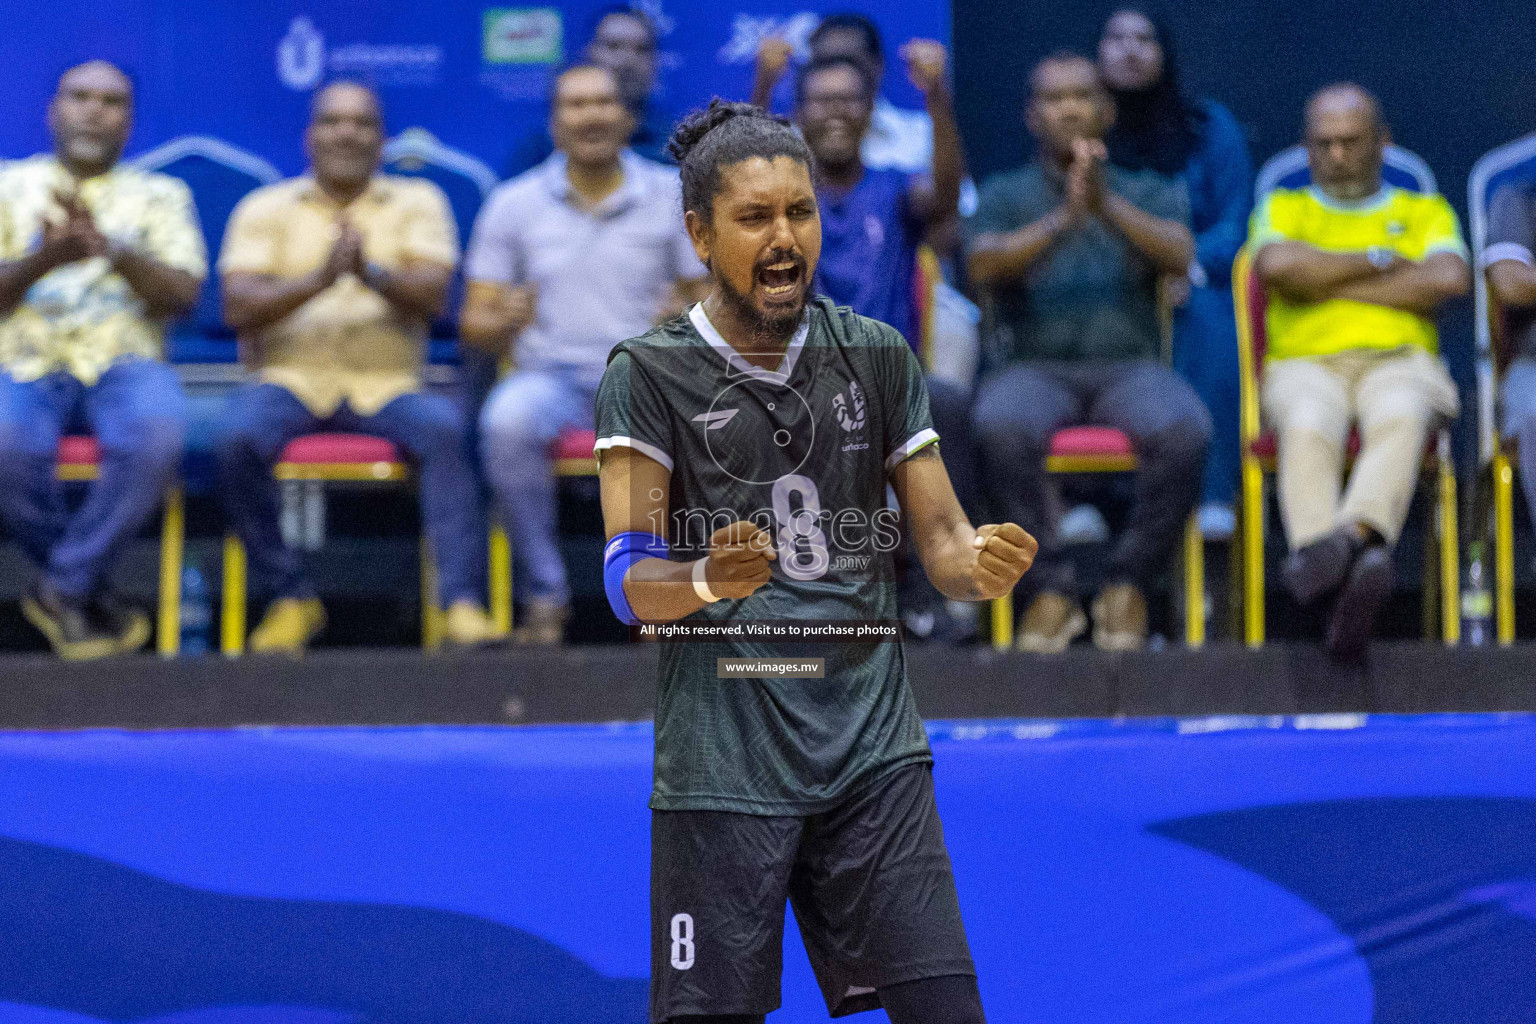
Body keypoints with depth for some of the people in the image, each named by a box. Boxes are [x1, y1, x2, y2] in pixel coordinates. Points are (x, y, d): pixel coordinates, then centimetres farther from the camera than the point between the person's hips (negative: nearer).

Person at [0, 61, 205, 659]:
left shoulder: (160, 195, 16)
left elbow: (182, 294, 1)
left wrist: (111, 249, -17)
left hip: (123, 362, 0)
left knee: (158, 436, -36)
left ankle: (65, 587, -17)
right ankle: (86, 586, -10)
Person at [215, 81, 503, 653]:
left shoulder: (417, 202, 13)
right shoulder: (265, 209, 11)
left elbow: (431, 295, -3)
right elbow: (238, 307, -4)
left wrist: (373, 273, -25)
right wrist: (319, 278, -20)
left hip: (386, 386, 0)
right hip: (291, 381, 0)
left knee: (444, 427, -32)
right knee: (237, 437, -32)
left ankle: (463, 602, -32)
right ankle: (289, 598, -16)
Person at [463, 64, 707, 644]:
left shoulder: (673, 197, 7)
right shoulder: (513, 205, 7)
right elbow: (473, 325, 6)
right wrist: (502, 324, -18)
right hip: (551, 374, 0)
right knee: (507, 421, -36)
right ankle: (545, 593, -19)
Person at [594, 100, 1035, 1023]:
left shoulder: (878, 358, 10)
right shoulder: (649, 375, -1)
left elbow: (941, 538, 9)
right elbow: (629, 581, -6)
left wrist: (982, 564, -15)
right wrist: (708, 581, -28)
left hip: (874, 746, 3)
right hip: (721, 762, -3)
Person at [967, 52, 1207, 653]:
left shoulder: (1149, 193, 17)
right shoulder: (1005, 195, 15)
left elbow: (1180, 256, -5)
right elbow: (984, 266, -6)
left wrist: (1108, 206, -21)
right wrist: (1064, 218, -21)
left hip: (1130, 365, 1)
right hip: (1036, 367, -1)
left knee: (1184, 430, -34)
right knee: (1000, 426, -36)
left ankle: (1129, 583, -15)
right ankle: (1049, 586, -21)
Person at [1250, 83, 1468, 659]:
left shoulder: (1426, 212, 24)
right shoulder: (1284, 208, 25)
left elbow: (1449, 279, 1)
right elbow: (1277, 265, 0)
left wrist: (1328, 283, 2)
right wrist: (1378, 260, 5)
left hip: (1400, 359, 0)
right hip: (1307, 361, 0)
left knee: (1400, 418, -39)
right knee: (1308, 428, -38)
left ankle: (1352, 536, -64)